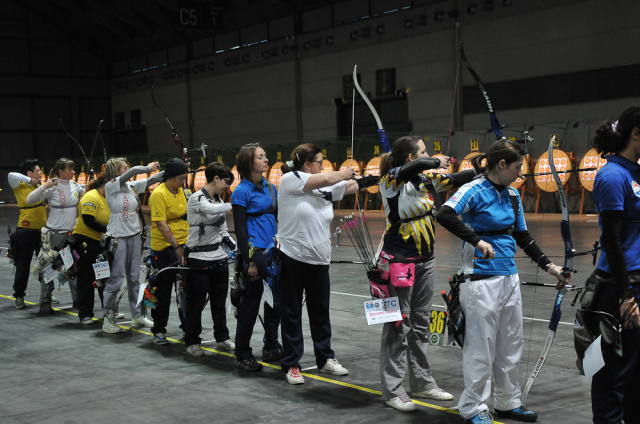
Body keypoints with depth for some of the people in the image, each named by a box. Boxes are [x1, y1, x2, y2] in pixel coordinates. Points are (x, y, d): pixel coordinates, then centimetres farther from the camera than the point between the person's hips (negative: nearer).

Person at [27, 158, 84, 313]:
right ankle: (45, 302, 8)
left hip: (72, 232, 6)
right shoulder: (52, 187, -11)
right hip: (56, 233, -5)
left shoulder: (74, 185, 6)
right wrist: (44, 186, -28)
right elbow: (30, 200, -18)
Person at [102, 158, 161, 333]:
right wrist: (149, 168, -7)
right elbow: (133, 171, -21)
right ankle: (108, 320, 4)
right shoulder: (111, 186, -10)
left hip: (134, 235, 6)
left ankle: (137, 316, 22)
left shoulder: (132, 186, 8)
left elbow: (152, 180, 4)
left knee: (134, 278, 13)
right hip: (117, 237, -6)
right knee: (115, 279, -4)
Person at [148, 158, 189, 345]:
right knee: (163, 291, 3)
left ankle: (187, 324, 22)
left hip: (183, 245, 6)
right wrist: (177, 246, -26)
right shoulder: (158, 194, -14)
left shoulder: (180, 191, 9)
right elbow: (161, 224, -20)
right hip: (164, 248, -6)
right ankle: (158, 330, 14)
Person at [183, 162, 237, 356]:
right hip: (200, 260, -7)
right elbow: (211, 209, -33)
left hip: (219, 258, 7)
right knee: (196, 303, 2)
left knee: (219, 301, 13)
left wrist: (237, 249, 9)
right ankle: (192, 342, 12)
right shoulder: (196, 198, -10)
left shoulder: (218, 201, 14)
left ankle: (222, 338, 23)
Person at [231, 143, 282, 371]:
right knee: (250, 304, 0)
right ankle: (243, 356, 11)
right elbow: (240, 229, -11)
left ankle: (271, 347, 27)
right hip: (254, 252, -7)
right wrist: (249, 261, -15)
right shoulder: (242, 192, -9)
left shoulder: (270, 188, 12)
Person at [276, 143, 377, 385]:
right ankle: (291, 365, 14)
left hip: (319, 260, 6)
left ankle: (325, 359, 26)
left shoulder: (327, 188, 9)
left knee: (321, 311, 13)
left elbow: (353, 185, 7)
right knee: (291, 314, 4)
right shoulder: (290, 180, -9)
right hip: (292, 258, -6)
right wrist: (344, 173, 1)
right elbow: (327, 179, -15)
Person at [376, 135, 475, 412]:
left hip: (425, 260, 7)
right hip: (399, 261, -7)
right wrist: (438, 162, -15)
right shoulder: (391, 180, -13)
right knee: (398, 325, -3)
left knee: (421, 323, 14)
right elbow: (417, 167, -31)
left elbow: (456, 180, 10)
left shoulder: (426, 180, 8)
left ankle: (422, 383, 24)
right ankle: (393, 391, 5)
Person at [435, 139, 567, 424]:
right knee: (481, 348, 1)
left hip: (509, 277, 8)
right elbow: (444, 215, -28)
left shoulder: (512, 195, 11)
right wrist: (477, 241, -30)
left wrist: (548, 266, 18)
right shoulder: (475, 190, -12)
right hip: (481, 279, -8)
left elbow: (522, 236, 20)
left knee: (510, 346, 15)